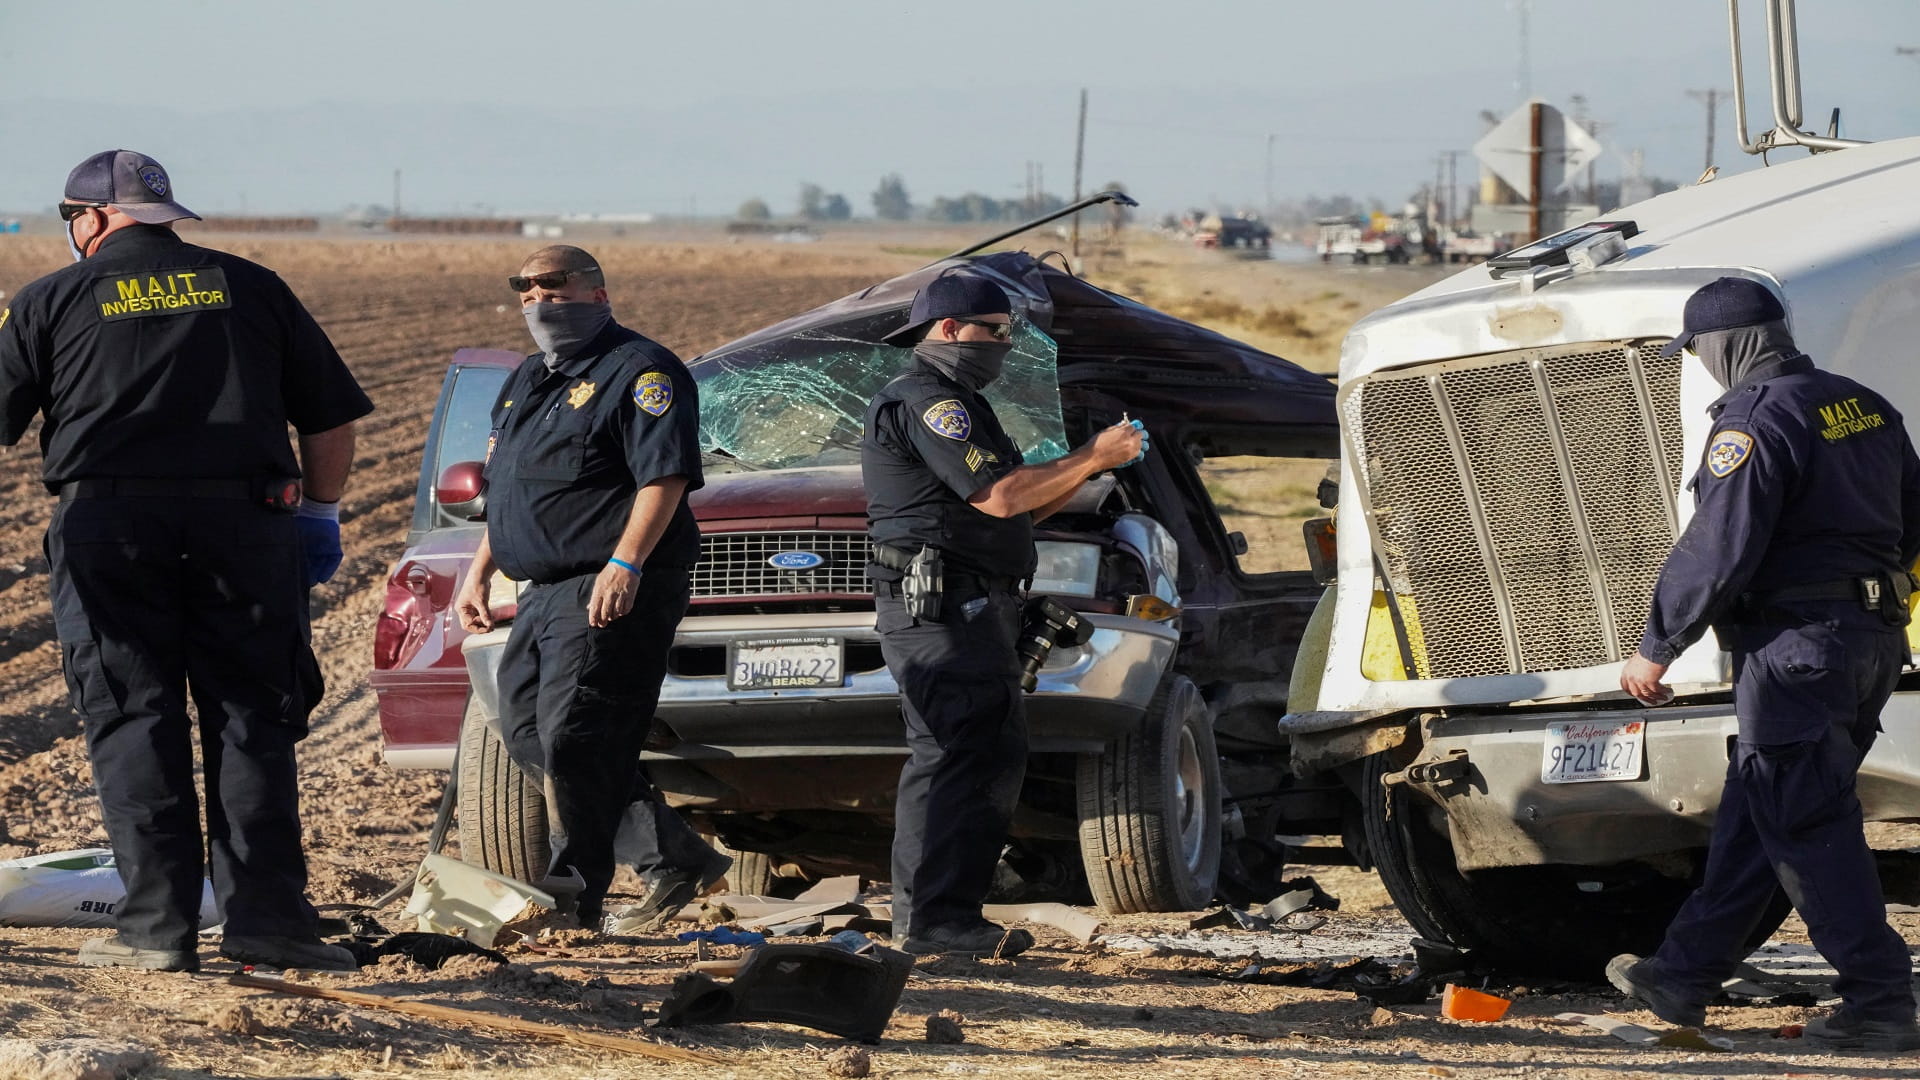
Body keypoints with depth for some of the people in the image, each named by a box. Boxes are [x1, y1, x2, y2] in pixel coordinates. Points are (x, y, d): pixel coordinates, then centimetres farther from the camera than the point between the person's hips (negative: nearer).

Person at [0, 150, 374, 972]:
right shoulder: (247, 288, 13)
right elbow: (332, 416, 13)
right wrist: (321, 516, 22)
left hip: (108, 525, -1)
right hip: (243, 525, 2)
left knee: (132, 723, 3)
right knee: (251, 719, 6)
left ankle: (157, 925, -1)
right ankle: (265, 913, 0)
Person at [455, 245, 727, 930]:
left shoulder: (639, 371, -7)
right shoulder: (527, 383, 22)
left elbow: (665, 475, -18)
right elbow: (506, 489, 30)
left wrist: (623, 565, -27)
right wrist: (480, 571, 22)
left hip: (615, 593, -10)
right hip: (545, 591, 10)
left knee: (571, 738, -15)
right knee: (524, 731, 7)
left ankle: (573, 898, -8)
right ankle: (674, 860, 9)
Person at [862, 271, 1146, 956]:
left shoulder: (955, 403, 26)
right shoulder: (926, 400, -10)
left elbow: (1021, 508, 24)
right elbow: (999, 496, -19)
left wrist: (1091, 464, 12)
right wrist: (1092, 459, -11)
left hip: (966, 609, 11)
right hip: (941, 608, -11)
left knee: (993, 754, 11)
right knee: (957, 756, -15)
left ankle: (927, 915, 12)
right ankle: (933, 919, -18)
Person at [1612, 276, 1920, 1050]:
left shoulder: (1756, 422, -16)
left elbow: (1716, 552, -19)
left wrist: (1655, 650, -10)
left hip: (1796, 648, -9)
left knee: (1811, 831, -4)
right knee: (1752, 813, 16)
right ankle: (1683, 978, 25)